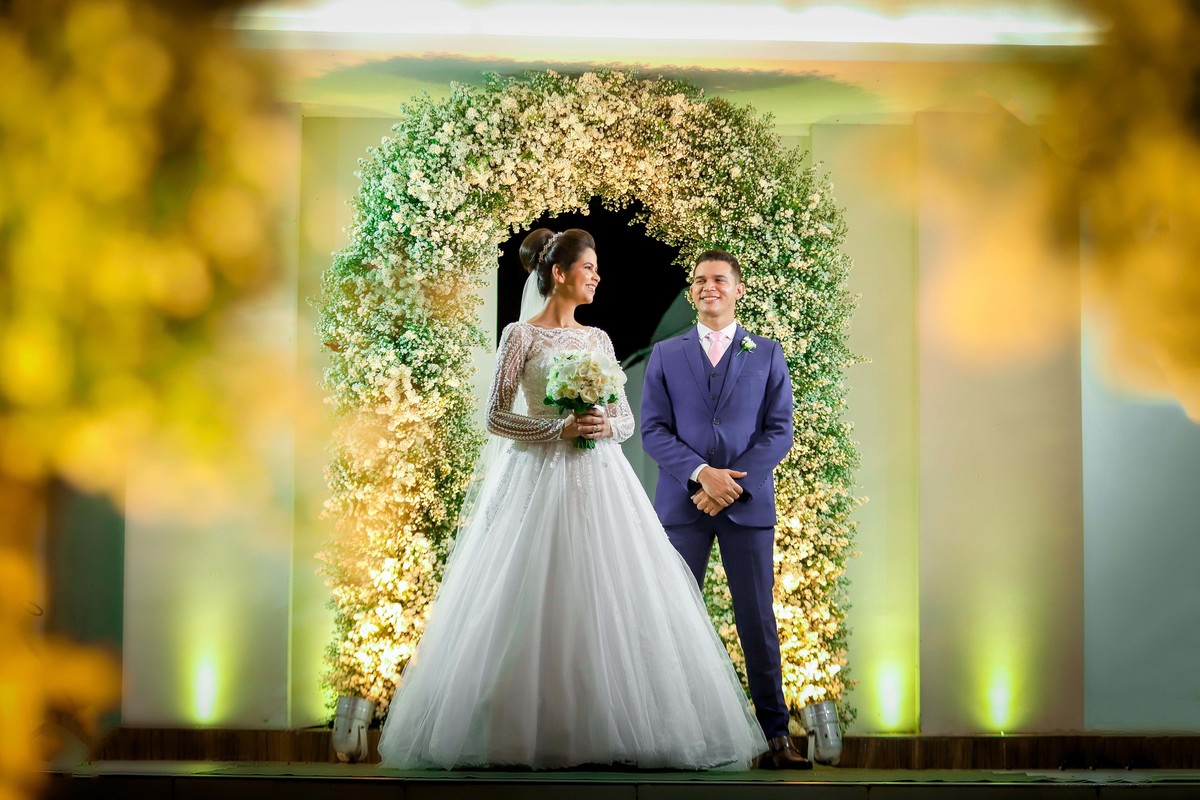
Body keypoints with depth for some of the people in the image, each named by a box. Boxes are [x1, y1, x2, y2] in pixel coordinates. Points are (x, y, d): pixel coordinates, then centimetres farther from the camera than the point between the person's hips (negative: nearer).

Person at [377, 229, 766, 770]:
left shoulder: (598, 339, 15)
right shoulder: (521, 335, 1)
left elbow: (627, 418, 14)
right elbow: (497, 416, -3)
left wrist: (606, 425, -8)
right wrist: (558, 429, -14)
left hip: (600, 480, 5)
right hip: (539, 478, -5)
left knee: (608, 599, -2)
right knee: (536, 604, -7)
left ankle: (609, 724, 3)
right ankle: (536, 729, -1)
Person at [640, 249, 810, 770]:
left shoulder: (767, 355, 9)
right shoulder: (665, 355, 10)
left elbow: (779, 431, 3)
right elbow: (653, 430, 2)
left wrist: (734, 484, -10)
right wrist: (702, 473, -13)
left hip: (748, 506, -1)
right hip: (681, 504, 1)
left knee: (758, 622, 0)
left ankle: (776, 735, 3)